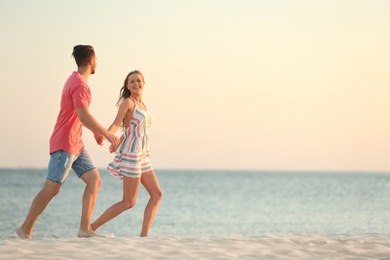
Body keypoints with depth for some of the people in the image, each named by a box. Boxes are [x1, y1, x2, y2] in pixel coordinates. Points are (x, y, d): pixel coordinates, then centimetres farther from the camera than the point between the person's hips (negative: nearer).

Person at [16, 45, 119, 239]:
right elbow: (83, 116, -25)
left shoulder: (75, 81, 16)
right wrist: (106, 134, -21)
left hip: (76, 145, 10)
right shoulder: (80, 85, -16)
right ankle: (26, 229, 1)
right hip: (65, 144, -10)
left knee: (94, 180, 1)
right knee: (51, 188, -7)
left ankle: (85, 229, -3)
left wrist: (96, 132, 25)